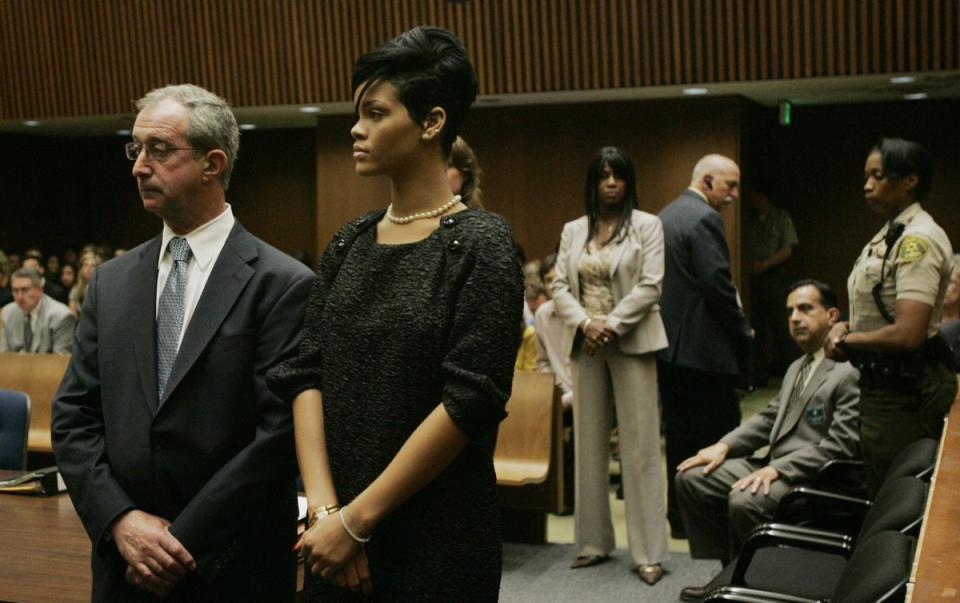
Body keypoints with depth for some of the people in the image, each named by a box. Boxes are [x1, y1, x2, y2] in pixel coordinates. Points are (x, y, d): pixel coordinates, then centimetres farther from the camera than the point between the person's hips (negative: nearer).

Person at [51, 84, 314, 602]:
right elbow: (73, 416, 5)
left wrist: (183, 540, -13)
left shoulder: (282, 284, -11)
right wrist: (120, 519, -9)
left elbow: (279, 431, -15)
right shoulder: (111, 282, 6)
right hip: (124, 561, 4)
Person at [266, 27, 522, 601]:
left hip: (438, 541, -5)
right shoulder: (349, 243, 5)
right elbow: (307, 373, 0)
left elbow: (468, 401, -18)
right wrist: (325, 507, -12)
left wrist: (357, 518, -15)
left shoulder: (479, 243, -12)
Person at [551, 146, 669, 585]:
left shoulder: (647, 225, 1)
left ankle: (648, 552, 1)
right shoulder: (573, 230, 12)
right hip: (585, 344, 4)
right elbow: (560, 286, 6)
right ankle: (594, 542, 16)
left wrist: (611, 325, -16)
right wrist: (584, 324, -11)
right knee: (589, 445, 7)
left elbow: (649, 285, -8)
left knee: (640, 446, -3)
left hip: (630, 343, -4)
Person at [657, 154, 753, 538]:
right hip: (704, 347, -9)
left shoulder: (665, 216, 15)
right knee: (718, 438, -1)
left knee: (679, 435, 13)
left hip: (668, 345, 9)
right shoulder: (704, 219, -14)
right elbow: (718, 284, -20)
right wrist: (744, 333, -6)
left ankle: (679, 516, 20)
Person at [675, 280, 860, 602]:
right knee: (691, 478, -3)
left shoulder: (850, 372, -12)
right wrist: (724, 445, 3)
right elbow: (768, 418, 19)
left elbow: (839, 447, -19)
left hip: (812, 478, -9)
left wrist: (777, 469, -23)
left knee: (745, 501, -33)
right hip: (774, 465, 9)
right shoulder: (797, 367, 19)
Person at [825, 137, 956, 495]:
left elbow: (907, 334, -27)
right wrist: (846, 329, -1)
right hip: (883, 382, 9)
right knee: (881, 492, 20)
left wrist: (846, 339, -12)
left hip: (906, 388, -9)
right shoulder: (889, 234, 9)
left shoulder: (918, 239, -19)